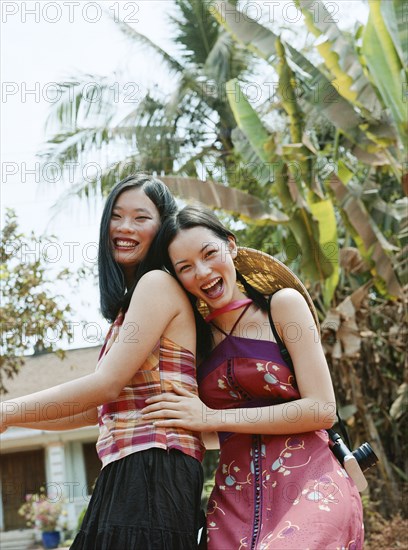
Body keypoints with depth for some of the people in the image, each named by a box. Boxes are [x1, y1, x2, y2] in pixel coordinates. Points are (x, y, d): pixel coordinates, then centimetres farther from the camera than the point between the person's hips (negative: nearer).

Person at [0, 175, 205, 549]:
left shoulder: (158, 283, -6)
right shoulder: (130, 306, 23)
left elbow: (108, 384, -13)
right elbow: (100, 408, 21)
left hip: (154, 470, -9)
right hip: (126, 476, 9)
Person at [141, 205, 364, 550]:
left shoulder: (283, 304, 1)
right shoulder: (197, 335, 13)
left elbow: (322, 410, -7)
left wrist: (215, 418, -8)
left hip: (307, 487, -4)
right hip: (234, 496, 4)